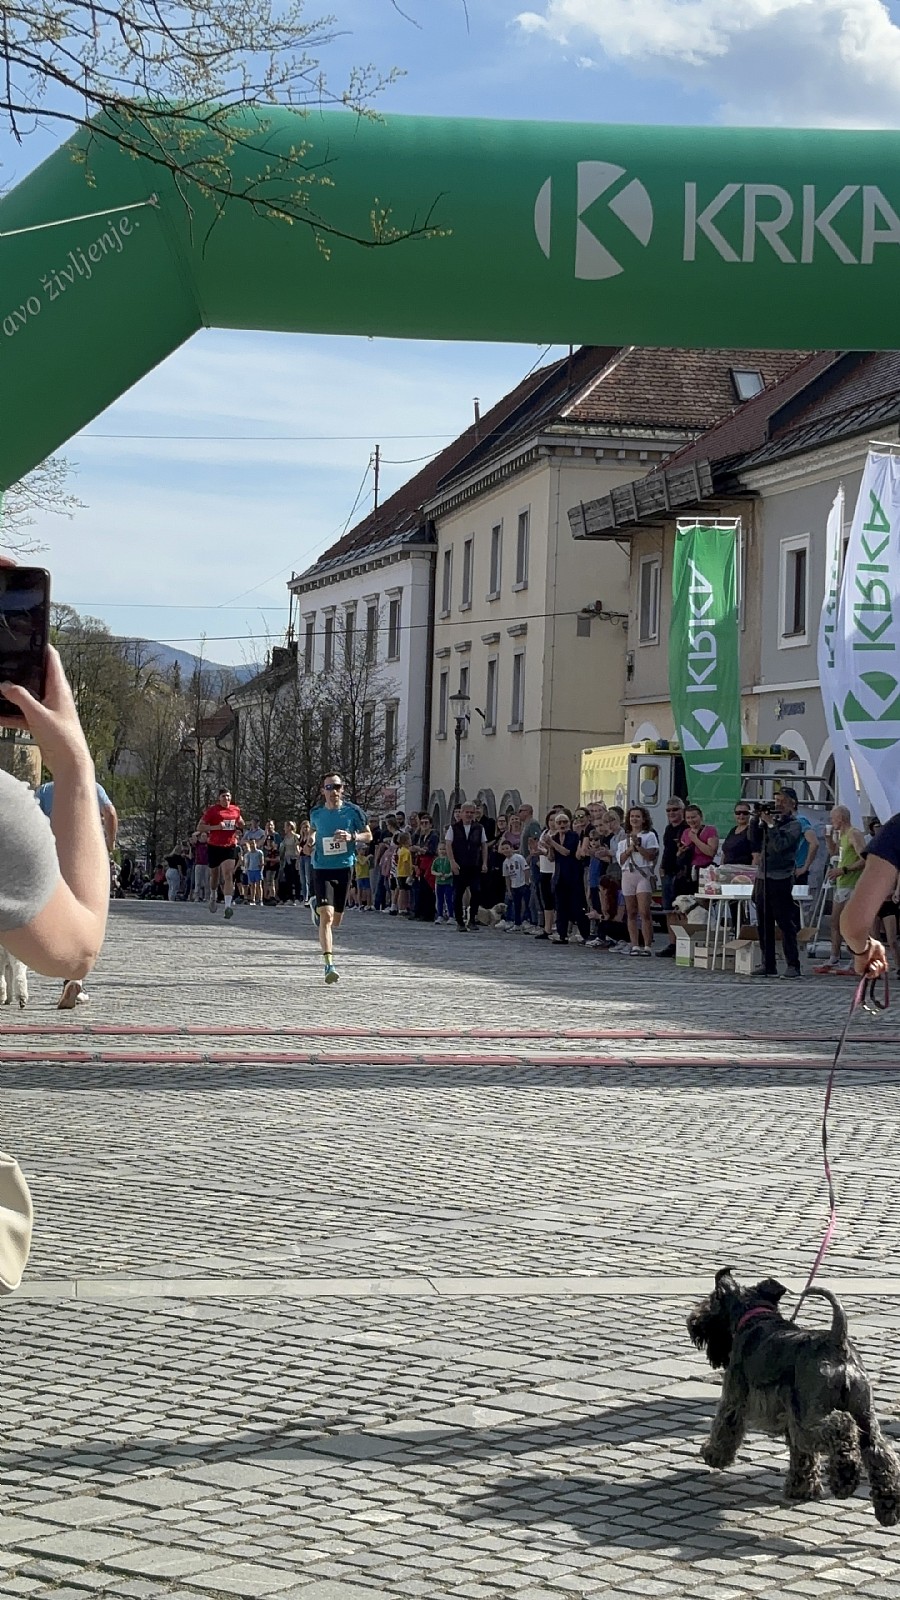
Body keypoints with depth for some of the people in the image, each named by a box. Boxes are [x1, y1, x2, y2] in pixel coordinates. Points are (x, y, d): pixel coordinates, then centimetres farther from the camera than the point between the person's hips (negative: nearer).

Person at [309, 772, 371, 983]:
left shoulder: (352, 811, -4)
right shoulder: (316, 814, 0)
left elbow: (368, 836, 4)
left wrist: (352, 837, -14)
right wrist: (310, 843, 7)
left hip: (344, 867, 2)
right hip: (322, 868, -2)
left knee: (335, 921, 14)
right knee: (326, 915, -18)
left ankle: (317, 906, 50)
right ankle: (329, 964, -19)